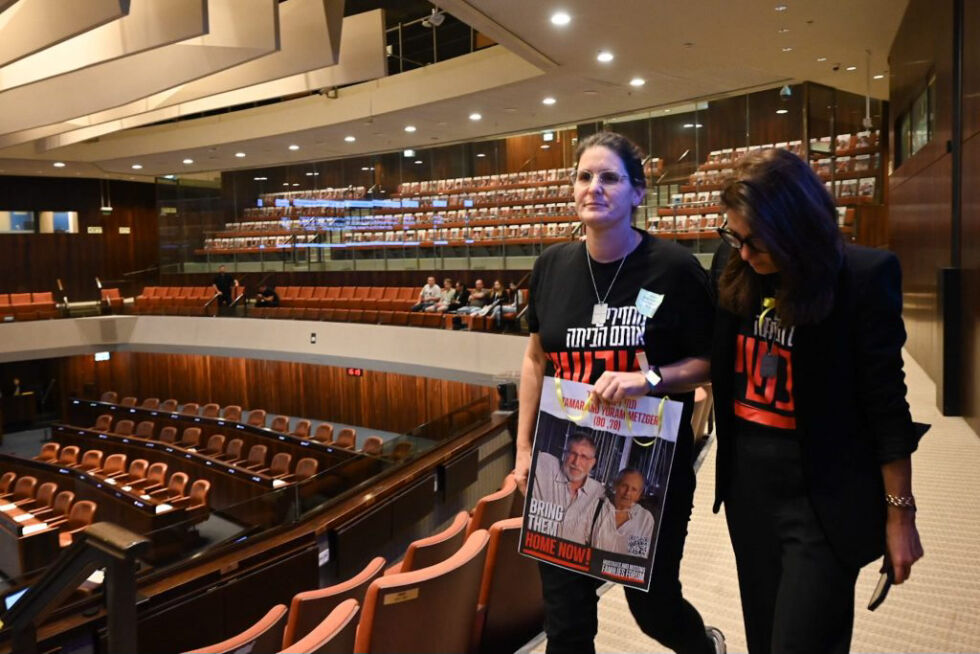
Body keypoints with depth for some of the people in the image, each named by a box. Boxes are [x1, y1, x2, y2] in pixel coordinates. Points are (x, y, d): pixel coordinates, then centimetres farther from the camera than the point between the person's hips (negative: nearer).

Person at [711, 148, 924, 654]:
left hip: (822, 492, -5)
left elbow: (886, 405, -10)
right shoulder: (734, 269, -2)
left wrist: (899, 512, -6)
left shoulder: (864, 275, -15)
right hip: (746, 479, 5)